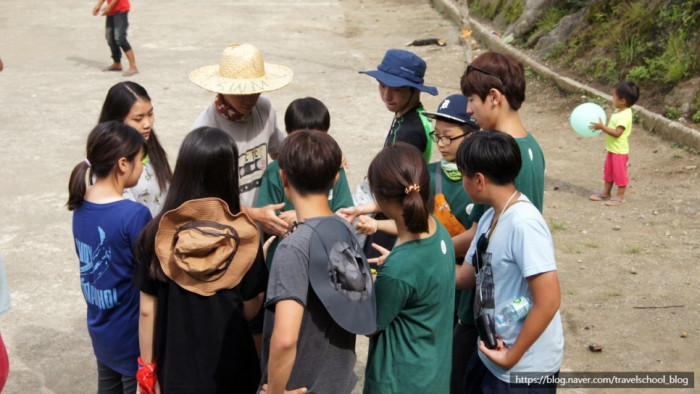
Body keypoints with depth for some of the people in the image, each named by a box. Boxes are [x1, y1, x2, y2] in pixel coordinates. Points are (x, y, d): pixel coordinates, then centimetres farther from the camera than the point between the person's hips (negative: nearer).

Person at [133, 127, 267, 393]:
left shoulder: (156, 235, -13)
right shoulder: (244, 236, -16)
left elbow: (147, 311, -6)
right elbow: (249, 311, -9)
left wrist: (146, 367, 6)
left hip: (177, 370, 1)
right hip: (231, 368, -1)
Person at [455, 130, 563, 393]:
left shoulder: (523, 223, -25)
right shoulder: (489, 217, 2)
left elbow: (548, 301, -26)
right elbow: (467, 275, 9)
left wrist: (512, 356, -18)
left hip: (524, 367, -8)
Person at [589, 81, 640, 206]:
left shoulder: (624, 116, -25)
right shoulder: (619, 112, 6)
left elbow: (617, 133, -30)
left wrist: (602, 127, -29)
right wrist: (602, 126, 4)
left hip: (619, 150, -10)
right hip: (612, 149, 10)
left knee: (619, 173, 2)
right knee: (608, 171, 19)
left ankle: (620, 197, 13)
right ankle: (606, 193, 31)